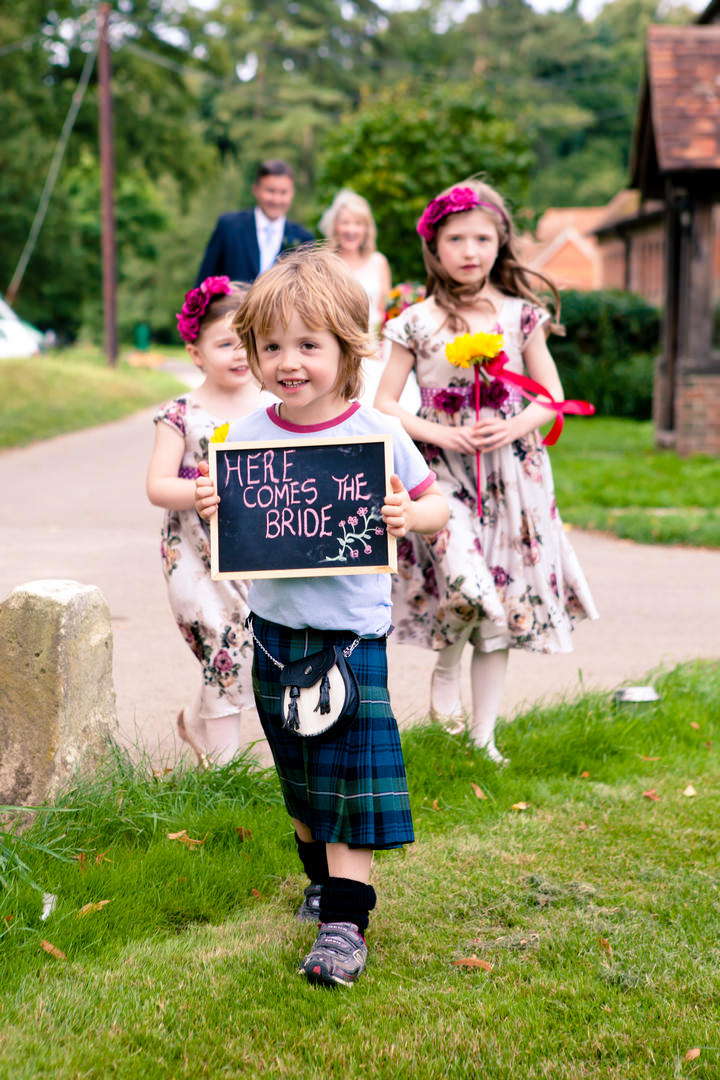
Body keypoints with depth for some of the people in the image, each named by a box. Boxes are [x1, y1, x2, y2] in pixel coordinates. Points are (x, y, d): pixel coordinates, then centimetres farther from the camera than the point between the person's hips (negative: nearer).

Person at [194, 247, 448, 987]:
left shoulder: (378, 435, -9)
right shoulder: (247, 436, -2)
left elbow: (437, 504, 1)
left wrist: (409, 515, -21)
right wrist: (207, 508, -16)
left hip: (351, 632, -4)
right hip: (274, 630, 4)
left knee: (350, 779, -3)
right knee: (298, 775, 18)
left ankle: (345, 921, 3)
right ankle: (323, 874, 40)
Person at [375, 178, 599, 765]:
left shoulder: (520, 314, 3)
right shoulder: (417, 322, -1)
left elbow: (553, 397, 7)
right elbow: (384, 402, 1)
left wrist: (513, 428, -12)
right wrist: (440, 434, -13)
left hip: (512, 475, 2)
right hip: (442, 474, -2)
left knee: (503, 607, 5)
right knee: (463, 583, -24)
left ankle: (484, 735, 19)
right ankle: (446, 669, 10)